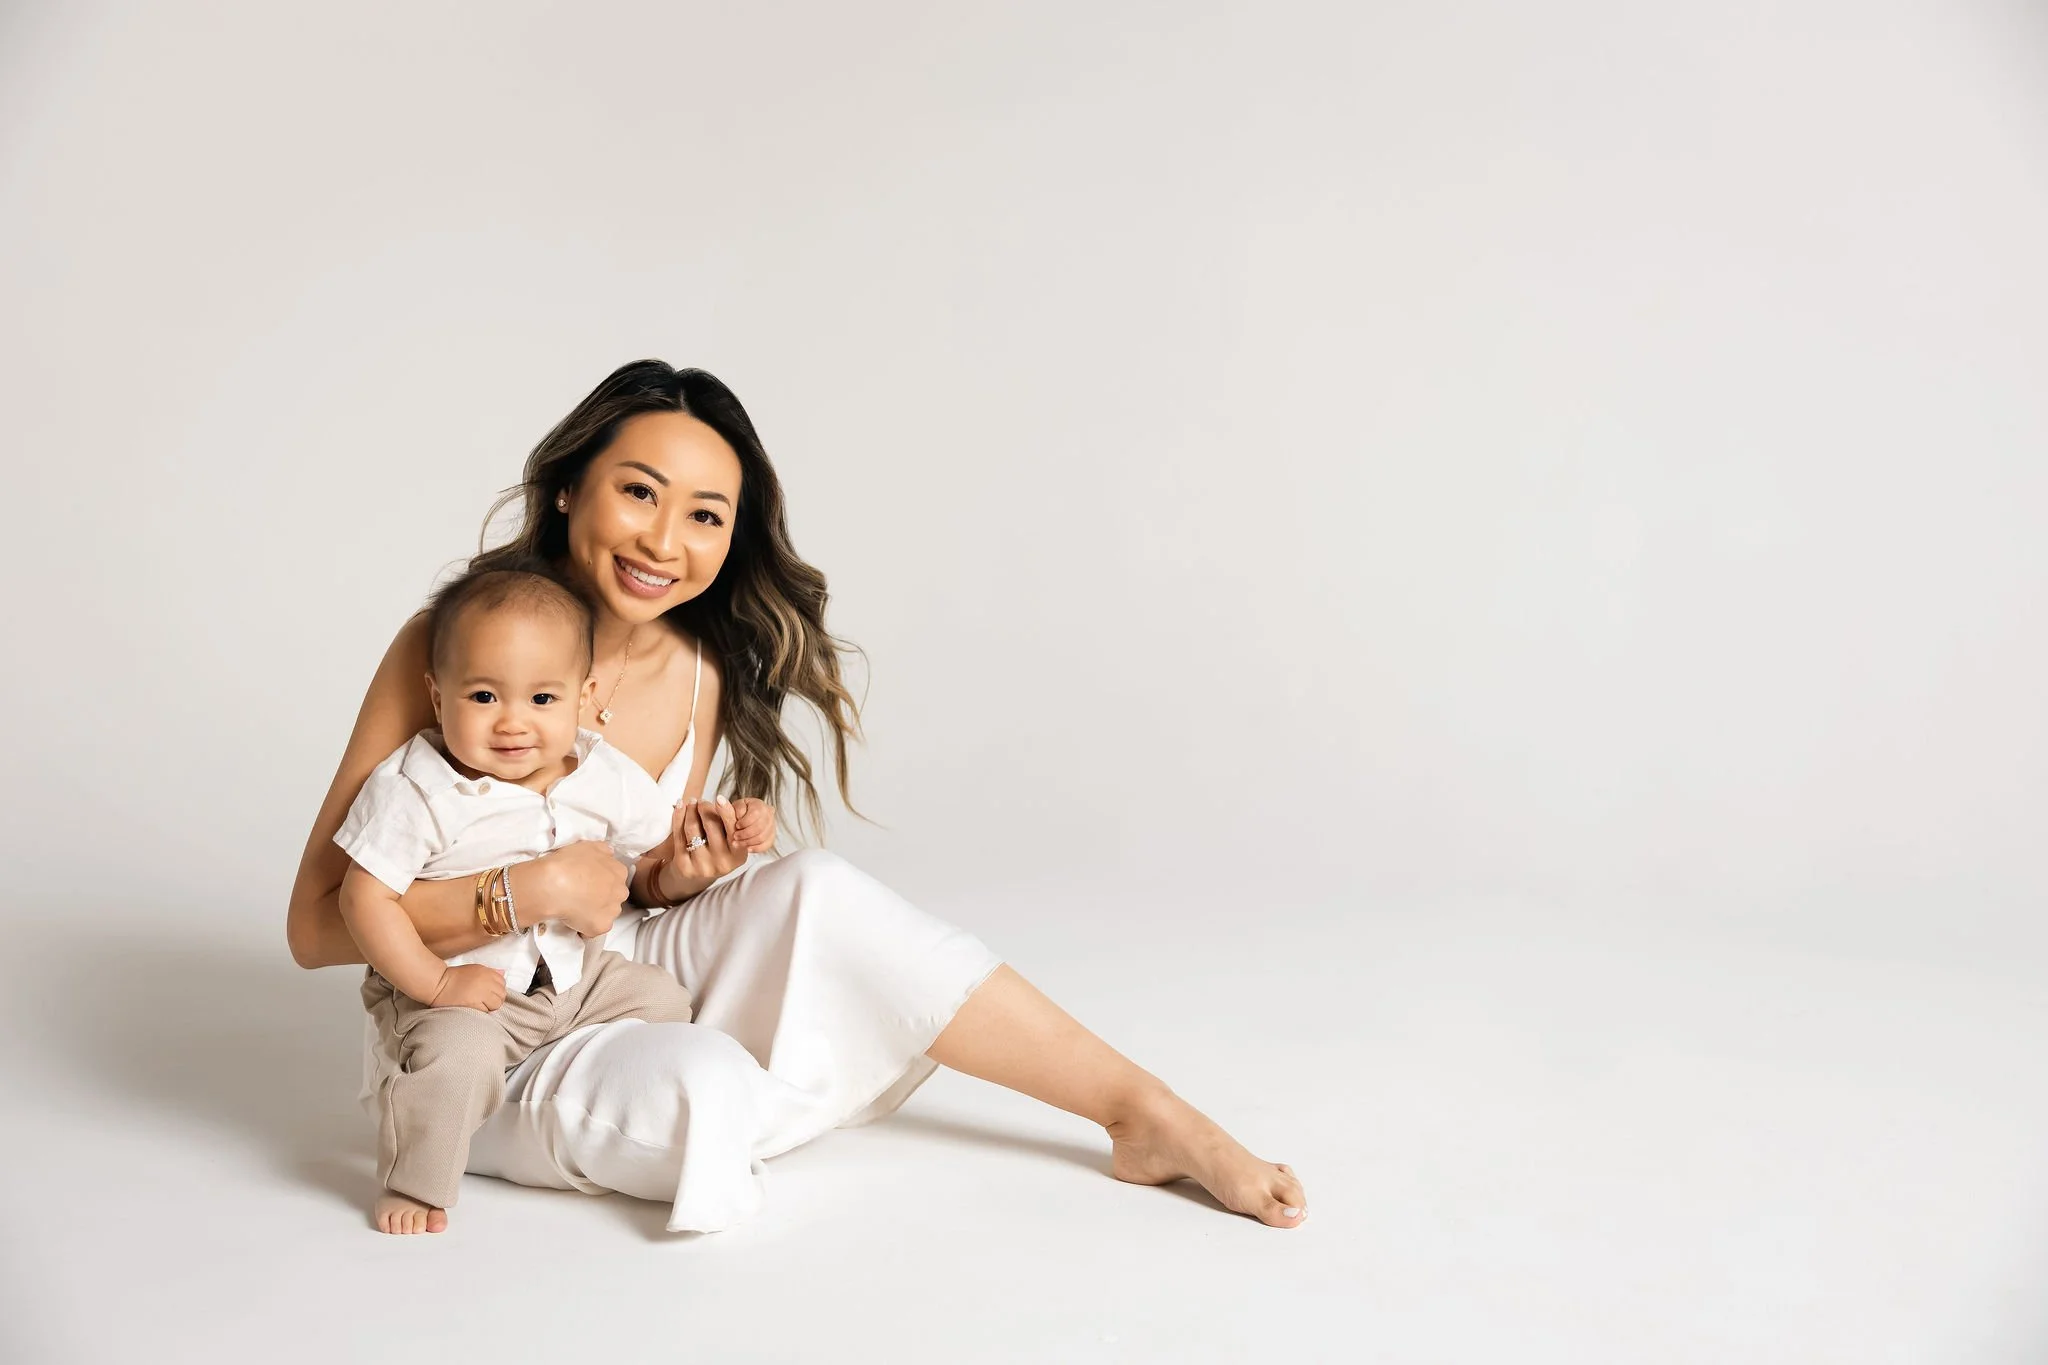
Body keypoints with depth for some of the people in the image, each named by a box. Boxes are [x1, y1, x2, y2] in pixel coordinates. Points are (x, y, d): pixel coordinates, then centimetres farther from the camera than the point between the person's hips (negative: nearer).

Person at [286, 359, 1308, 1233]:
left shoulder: (700, 670, -3)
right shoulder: (454, 645, -18)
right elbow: (317, 924, -19)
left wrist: (687, 878, -13)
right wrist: (532, 890, -29)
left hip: (614, 983, 5)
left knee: (809, 892, -23)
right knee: (699, 1082, -34)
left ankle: (1148, 1116, -16)